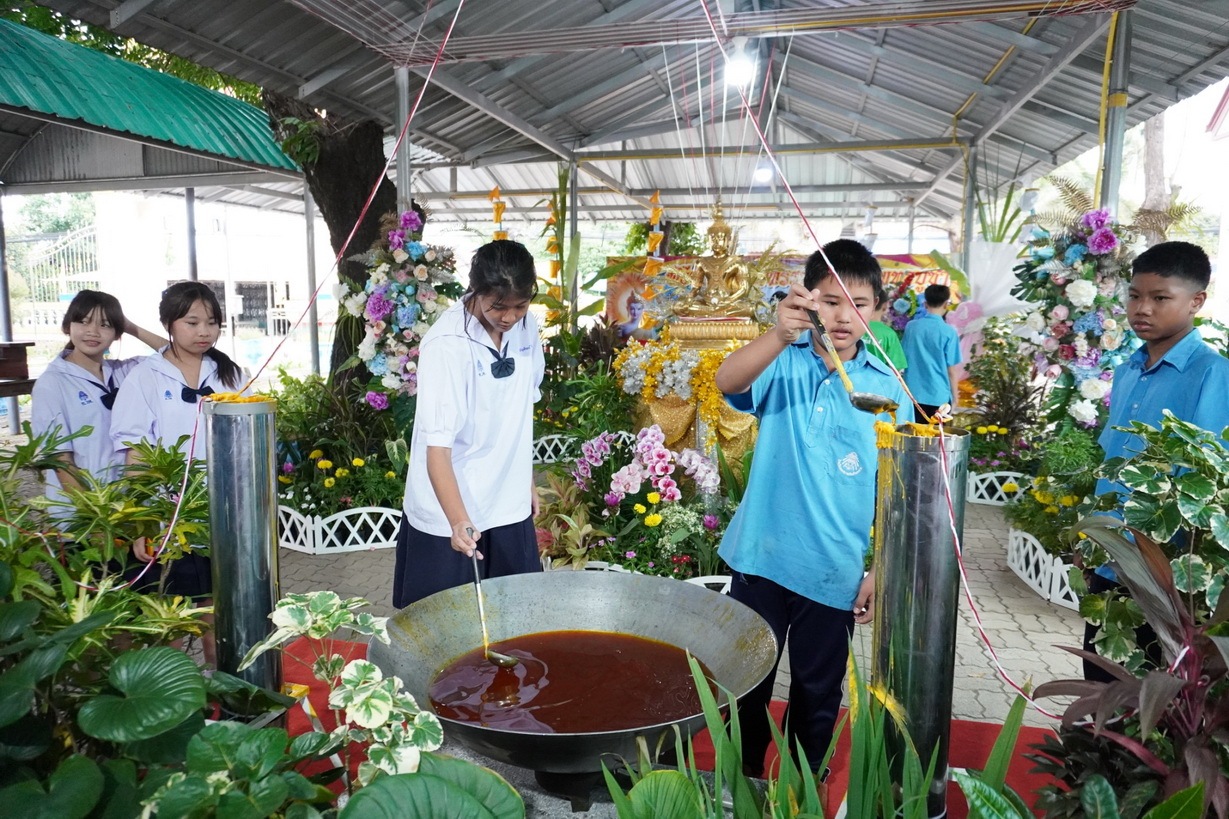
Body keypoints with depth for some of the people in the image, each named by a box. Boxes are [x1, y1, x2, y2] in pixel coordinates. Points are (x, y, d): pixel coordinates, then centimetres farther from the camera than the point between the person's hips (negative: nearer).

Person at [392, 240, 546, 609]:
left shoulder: (526, 327, -3)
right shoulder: (447, 345, -22)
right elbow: (436, 444, -26)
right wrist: (458, 521, -36)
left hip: (509, 507, 6)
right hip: (449, 516, -5)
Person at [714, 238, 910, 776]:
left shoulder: (889, 388, -2)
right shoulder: (784, 363, -6)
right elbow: (727, 382, -29)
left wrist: (881, 570, 1)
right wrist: (779, 334, -47)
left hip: (836, 572, 1)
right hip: (763, 558, 0)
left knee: (818, 695, 17)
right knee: (746, 683, 16)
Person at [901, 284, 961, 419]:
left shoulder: (911, 326, -1)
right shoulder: (948, 332, -11)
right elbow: (952, 370, -7)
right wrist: (954, 396, 5)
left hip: (912, 393, 3)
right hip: (938, 396, -3)